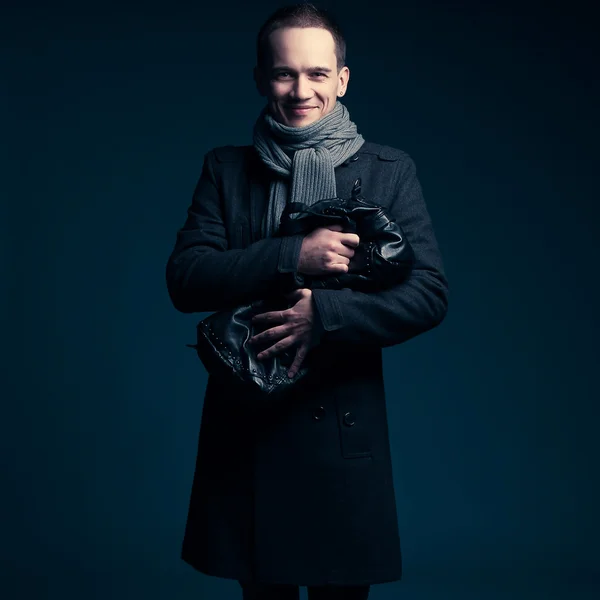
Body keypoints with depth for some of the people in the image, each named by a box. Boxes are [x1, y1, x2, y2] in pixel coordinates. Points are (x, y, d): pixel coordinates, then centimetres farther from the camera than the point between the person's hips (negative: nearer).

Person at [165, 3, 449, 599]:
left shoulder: (389, 171, 2)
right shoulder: (225, 170, 6)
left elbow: (430, 293, -6)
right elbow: (184, 280, -5)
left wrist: (323, 313, -20)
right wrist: (292, 255, -18)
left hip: (345, 429, -1)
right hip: (245, 424, 1)